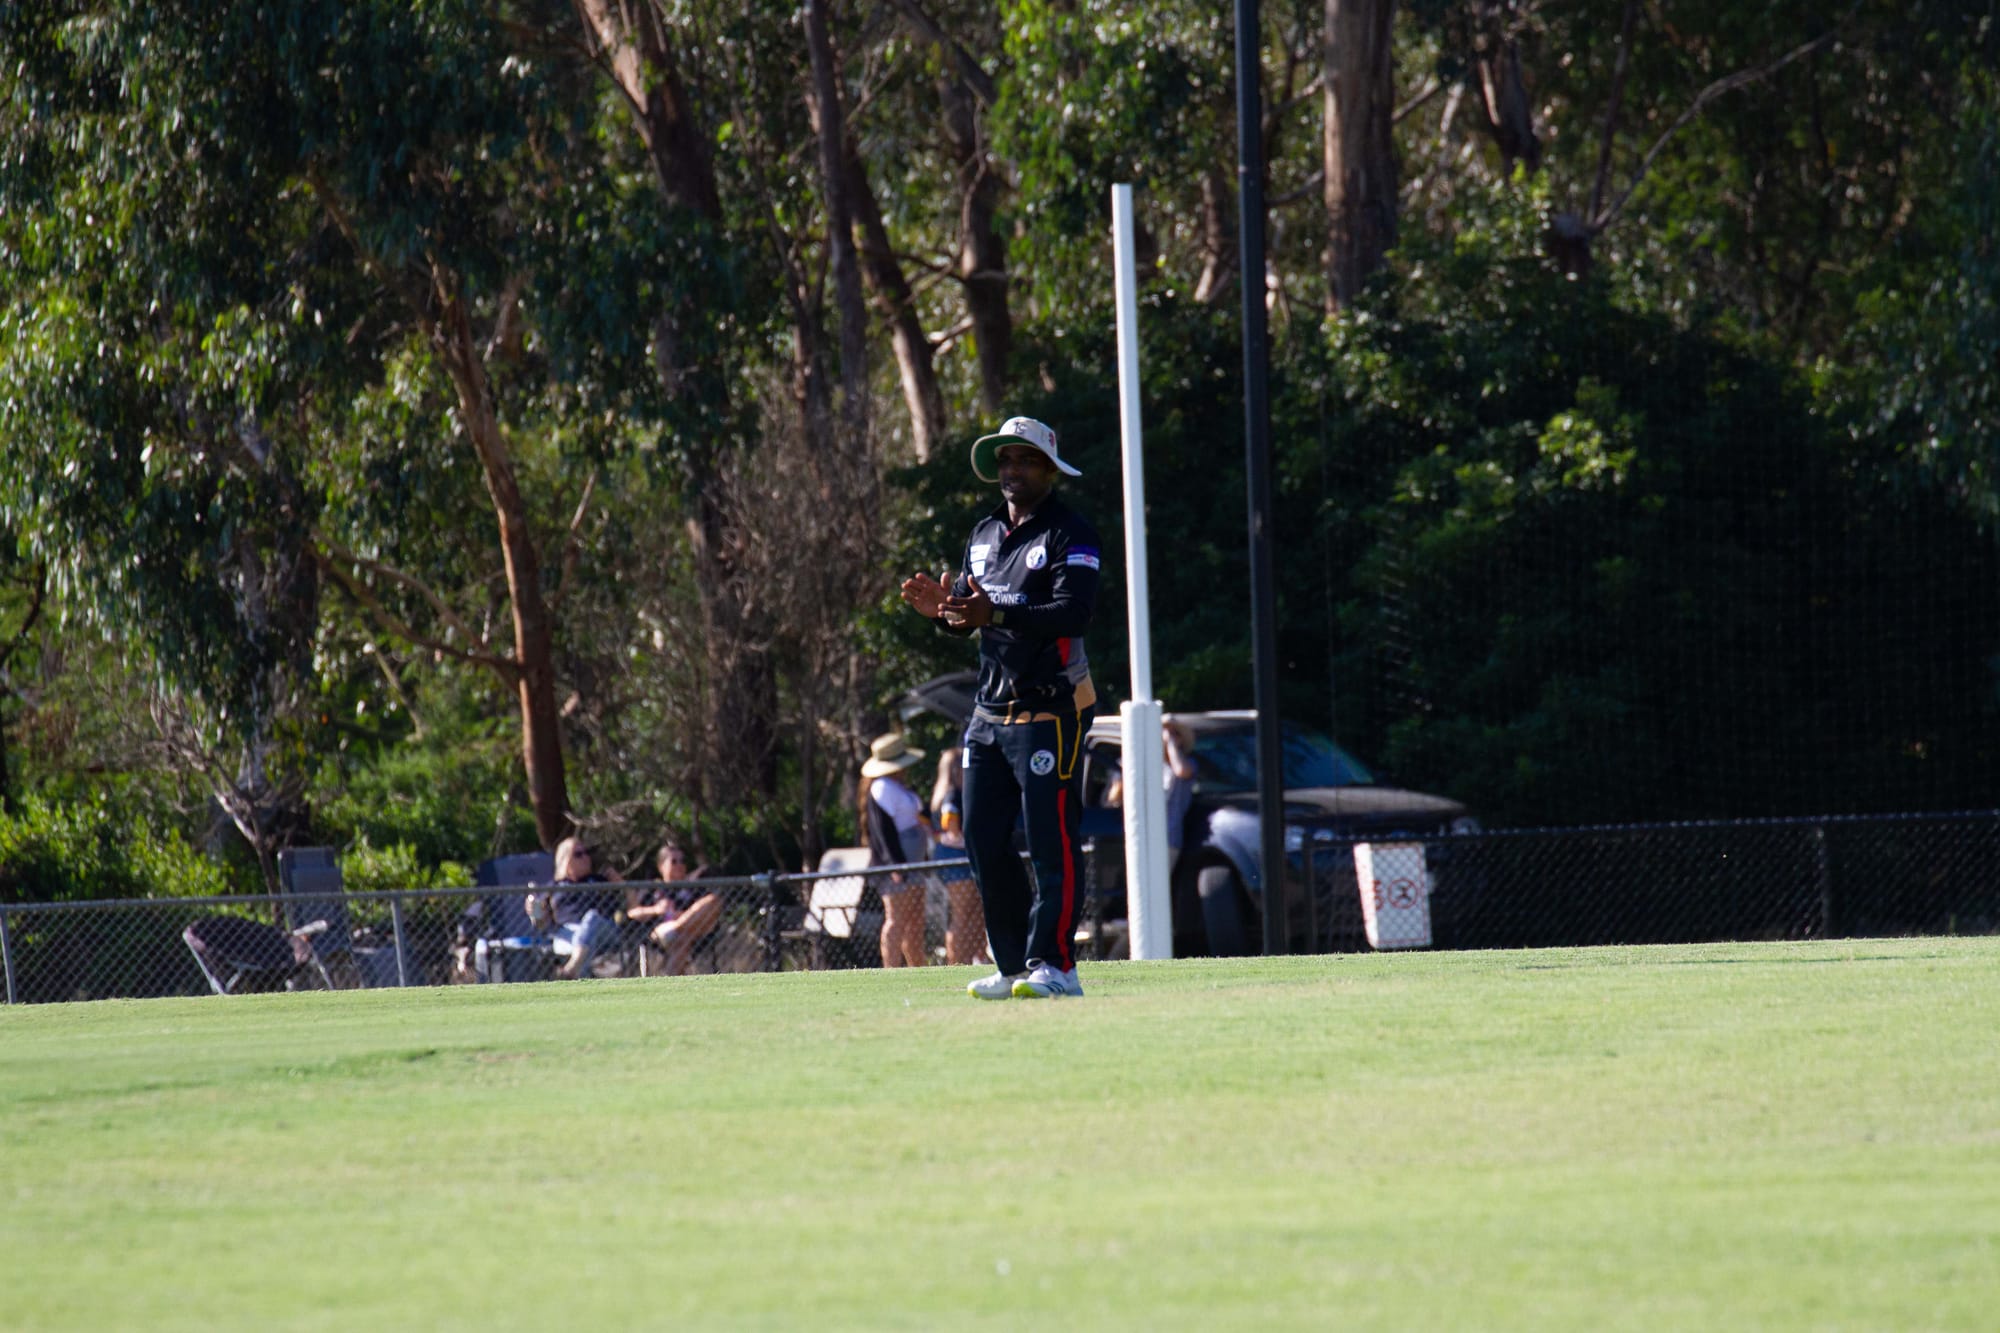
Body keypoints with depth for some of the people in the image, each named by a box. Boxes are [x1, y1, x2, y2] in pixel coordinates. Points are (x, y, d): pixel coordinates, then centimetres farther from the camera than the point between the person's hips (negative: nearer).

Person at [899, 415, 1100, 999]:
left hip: (1050, 707, -8)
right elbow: (966, 616, 19)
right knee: (983, 841, 6)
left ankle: (1053, 966, -11)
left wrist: (997, 615, -31)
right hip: (990, 707, 8)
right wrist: (941, 609, -5)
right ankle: (1014, 966, 12)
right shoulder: (985, 534, 18)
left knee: (1051, 840, -10)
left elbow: (1074, 614, -20)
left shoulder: (1069, 534, -7)